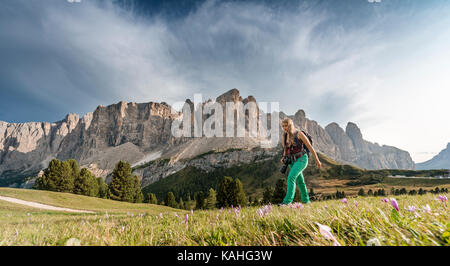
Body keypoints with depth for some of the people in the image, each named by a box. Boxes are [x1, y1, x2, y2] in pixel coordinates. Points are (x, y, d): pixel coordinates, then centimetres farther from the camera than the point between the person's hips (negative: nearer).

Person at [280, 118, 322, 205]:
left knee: (291, 177, -23)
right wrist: (283, 158, -2)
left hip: (301, 159, -6)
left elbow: (310, 146, -7)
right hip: (292, 161, 6)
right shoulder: (283, 136, 2)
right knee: (300, 181, 16)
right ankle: (306, 201, 32)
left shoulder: (299, 134, -13)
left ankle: (287, 201, -23)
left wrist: (317, 160, -2)